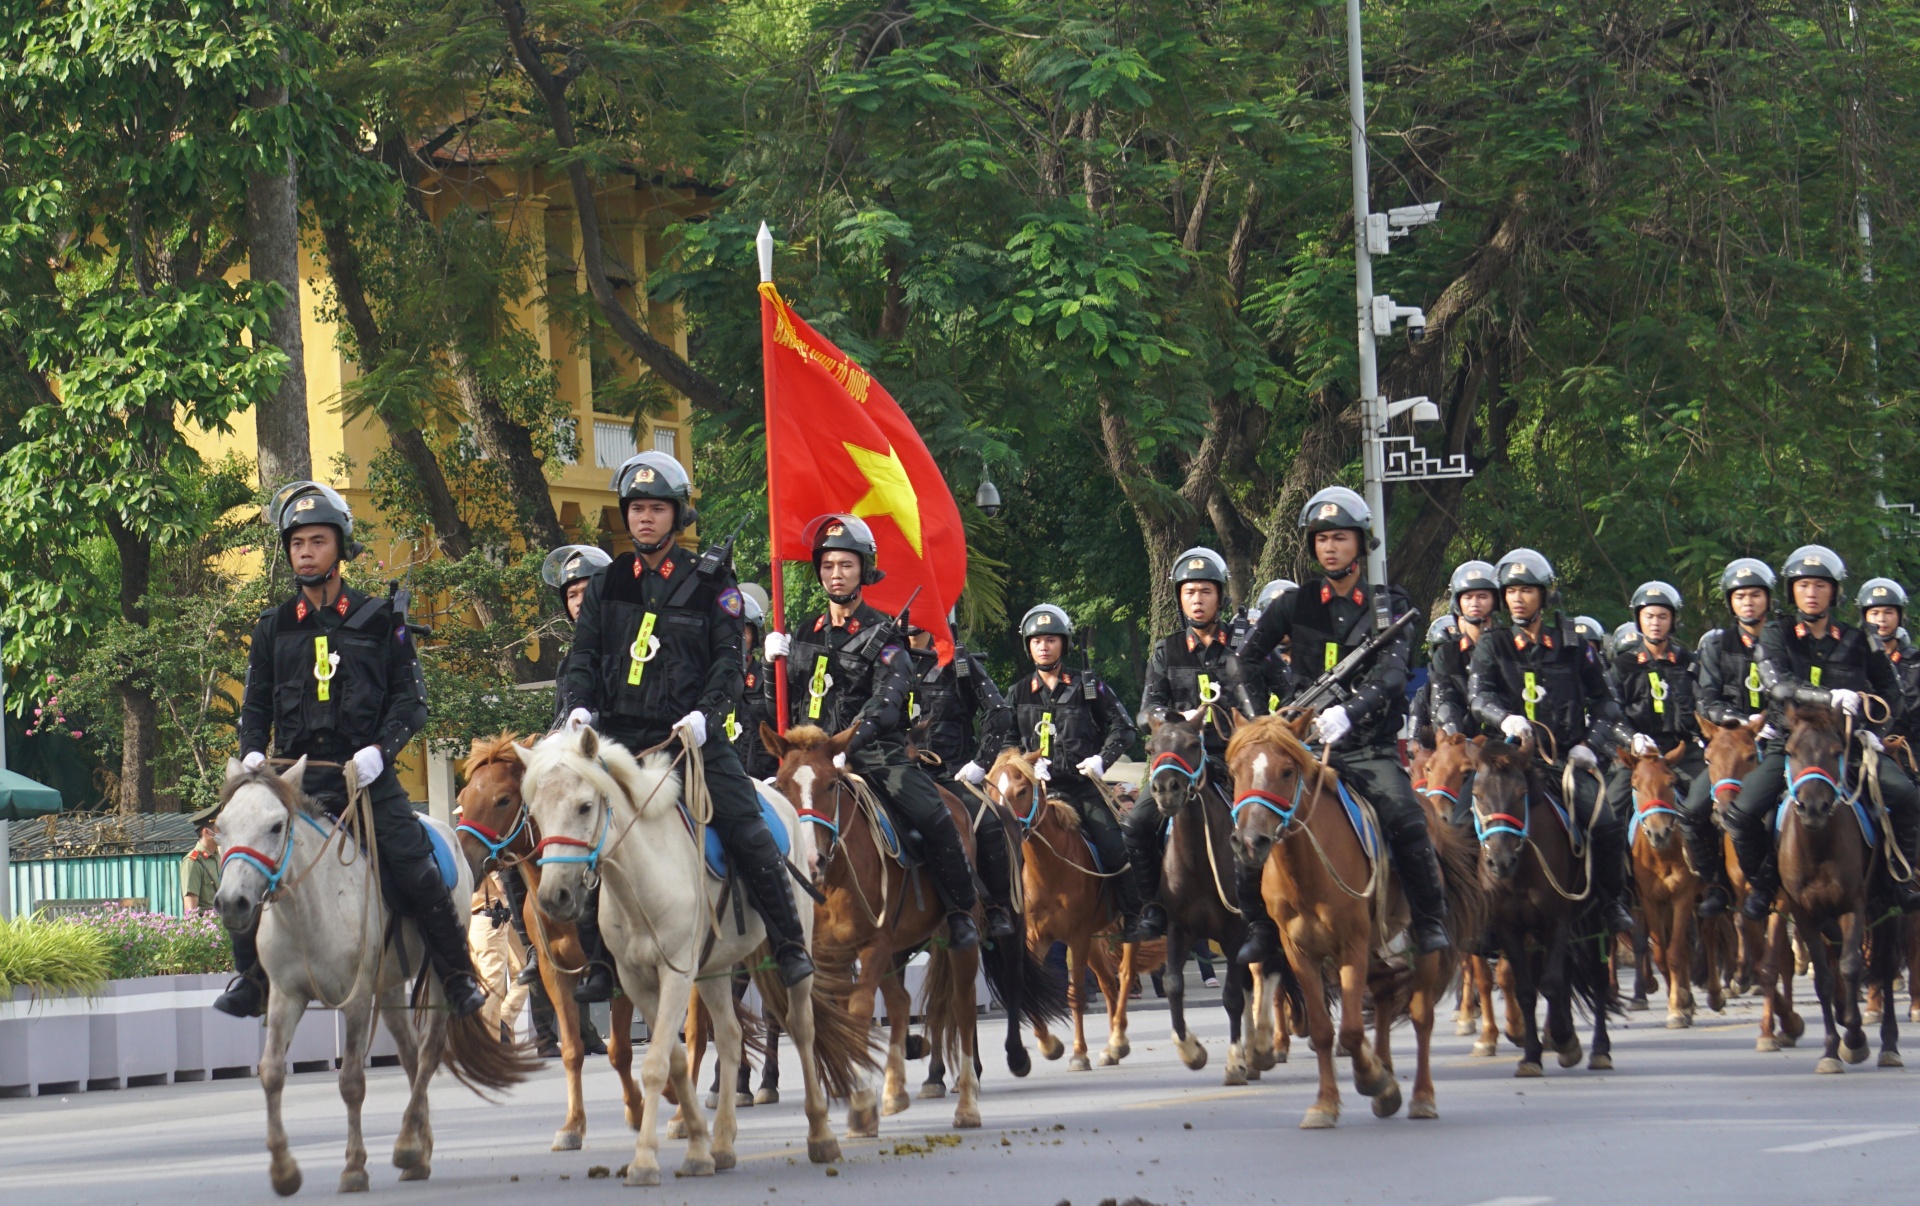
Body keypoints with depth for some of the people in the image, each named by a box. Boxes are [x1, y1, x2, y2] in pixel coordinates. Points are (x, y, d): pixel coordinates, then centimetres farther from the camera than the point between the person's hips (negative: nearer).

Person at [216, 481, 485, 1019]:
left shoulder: (379, 619, 6)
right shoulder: (274, 628, 13)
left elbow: (410, 696, 3)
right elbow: (256, 703, 17)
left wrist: (381, 748, -14)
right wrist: (251, 753, -3)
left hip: (367, 776, -2)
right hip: (296, 778, 2)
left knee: (416, 870, -12)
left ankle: (459, 977, 3)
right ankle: (251, 978, 3)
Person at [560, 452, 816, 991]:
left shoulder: (710, 585, 5)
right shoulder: (605, 585, 13)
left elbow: (730, 661, 0)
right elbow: (583, 656, 13)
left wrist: (705, 713, -17)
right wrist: (580, 704, -7)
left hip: (692, 736, -2)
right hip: (620, 735, 3)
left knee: (746, 830, -15)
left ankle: (791, 949, -8)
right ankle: (599, 961, 1)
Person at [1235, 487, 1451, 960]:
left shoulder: (1389, 606, 3)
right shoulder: (1296, 605, 10)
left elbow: (1389, 672, -14)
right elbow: (1245, 662, 12)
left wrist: (1349, 712, -32)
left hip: (1368, 746, -2)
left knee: (1405, 818, -26)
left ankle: (1429, 921, -13)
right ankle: (1261, 926, 2)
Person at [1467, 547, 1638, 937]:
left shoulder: (1573, 647, 11)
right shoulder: (1492, 648, 8)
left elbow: (1601, 700, 17)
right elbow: (1478, 695, -6)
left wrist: (1588, 743, 0)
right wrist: (1505, 719, -28)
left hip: (1567, 758, 0)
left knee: (1608, 826, -18)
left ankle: (1612, 904, 2)